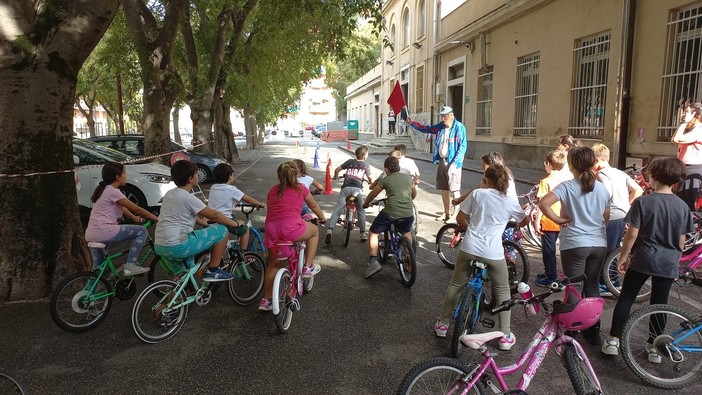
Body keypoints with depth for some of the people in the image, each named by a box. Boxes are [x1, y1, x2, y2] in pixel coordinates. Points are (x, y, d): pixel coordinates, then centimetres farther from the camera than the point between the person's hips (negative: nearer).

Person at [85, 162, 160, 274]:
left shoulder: (104, 189, 18)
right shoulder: (113, 191, -10)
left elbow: (122, 208, 29)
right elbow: (137, 209, -7)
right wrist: (157, 219, 0)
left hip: (90, 235, 10)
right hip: (103, 232, -10)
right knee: (142, 231, -4)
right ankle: (130, 265, -5)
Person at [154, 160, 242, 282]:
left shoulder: (169, 194, 13)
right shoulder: (188, 198, -13)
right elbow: (215, 215, -10)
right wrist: (235, 224, 3)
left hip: (159, 247, 10)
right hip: (176, 247, -10)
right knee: (222, 230, -3)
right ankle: (213, 271, 4)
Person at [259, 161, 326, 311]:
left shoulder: (272, 190, 21)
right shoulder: (300, 188, 13)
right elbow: (314, 206, 26)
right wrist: (322, 219, 45)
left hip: (271, 229, 4)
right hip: (291, 228, -4)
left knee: (273, 264, 23)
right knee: (314, 230, 27)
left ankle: (266, 300, 26)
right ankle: (308, 267, 23)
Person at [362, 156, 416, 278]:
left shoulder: (385, 180, 6)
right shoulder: (408, 177, 15)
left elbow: (372, 194, 17)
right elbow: (414, 193, 31)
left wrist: (365, 204, 36)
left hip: (390, 213, -4)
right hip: (408, 213, 4)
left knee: (374, 233, 15)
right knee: (407, 232, 34)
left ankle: (373, 262, 2)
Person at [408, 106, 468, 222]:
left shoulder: (459, 127, -10)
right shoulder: (440, 126, 10)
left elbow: (463, 146, -14)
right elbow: (426, 129, 25)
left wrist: (455, 163, -19)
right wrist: (412, 123, 16)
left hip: (453, 162, -7)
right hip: (442, 161, 7)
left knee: (454, 190, -7)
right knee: (444, 189, 13)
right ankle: (446, 213, 24)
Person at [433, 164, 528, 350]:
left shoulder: (477, 193, 1)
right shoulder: (510, 200, 2)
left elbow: (460, 218, 3)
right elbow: (524, 222, 17)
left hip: (469, 247, 1)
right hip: (493, 253, -1)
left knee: (455, 285, 19)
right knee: (502, 290, 19)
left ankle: (443, 323, 28)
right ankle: (505, 336, 20)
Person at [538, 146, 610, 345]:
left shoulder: (567, 186, -11)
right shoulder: (601, 188, 5)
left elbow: (543, 203, -26)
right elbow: (606, 218, 12)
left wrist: (558, 220, -14)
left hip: (574, 244, -5)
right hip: (599, 244, 5)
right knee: (592, 287, 16)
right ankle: (594, 331, 25)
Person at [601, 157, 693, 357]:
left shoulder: (643, 202, -12)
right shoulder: (683, 206, 0)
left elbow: (632, 234, -13)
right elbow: (681, 241, 4)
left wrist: (623, 257, -3)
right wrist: (675, 259, 19)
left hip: (642, 259, -3)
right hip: (668, 263, 3)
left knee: (625, 298, 8)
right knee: (659, 304, 12)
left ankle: (613, 340, 9)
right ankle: (654, 347, 21)